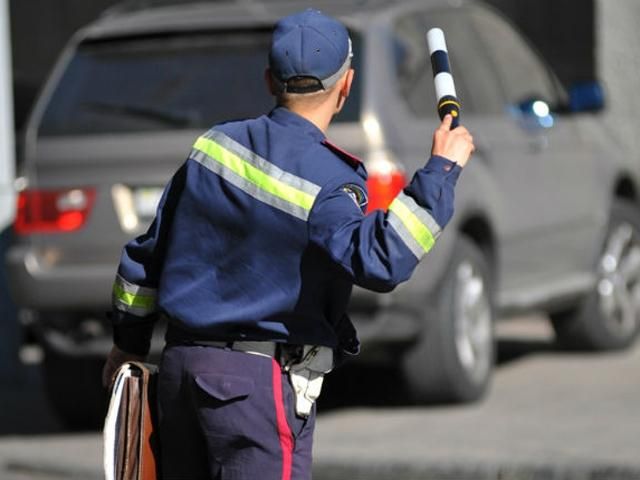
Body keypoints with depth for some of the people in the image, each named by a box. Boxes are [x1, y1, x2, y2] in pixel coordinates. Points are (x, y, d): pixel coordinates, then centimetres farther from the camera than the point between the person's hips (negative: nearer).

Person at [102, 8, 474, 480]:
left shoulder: (216, 144, 5)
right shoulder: (328, 181, -15)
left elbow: (149, 250, 12)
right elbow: (381, 261, -31)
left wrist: (128, 343, 24)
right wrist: (442, 170, -23)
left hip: (181, 364, 7)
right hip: (263, 379, -7)